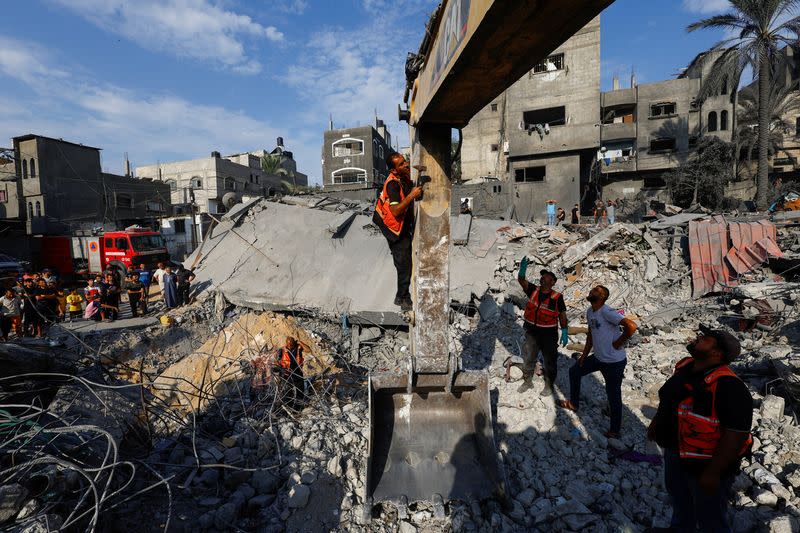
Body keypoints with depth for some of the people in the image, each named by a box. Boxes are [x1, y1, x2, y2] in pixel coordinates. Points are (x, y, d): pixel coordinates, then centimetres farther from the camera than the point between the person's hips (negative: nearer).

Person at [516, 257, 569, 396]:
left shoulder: (557, 297, -12)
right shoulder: (533, 290, -3)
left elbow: (562, 315, -7)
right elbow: (521, 280, -16)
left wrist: (564, 333, -9)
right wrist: (523, 269, -34)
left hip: (549, 334, -3)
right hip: (531, 332, 4)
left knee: (550, 361, 12)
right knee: (528, 359, 16)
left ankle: (549, 385, 32)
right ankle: (527, 381, 36)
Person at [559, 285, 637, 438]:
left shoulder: (607, 312, -25)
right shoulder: (590, 311, 3)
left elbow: (631, 326, -34)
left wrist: (618, 343, -20)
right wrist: (584, 354, 15)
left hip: (614, 362, -9)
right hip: (599, 358, 9)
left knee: (613, 395, 5)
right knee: (574, 371, 19)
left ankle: (615, 431, 24)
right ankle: (573, 403, 38)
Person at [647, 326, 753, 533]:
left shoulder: (728, 386, -30)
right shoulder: (684, 366, -4)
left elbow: (737, 434, -29)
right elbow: (667, 398, 12)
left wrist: (713, 473, -25)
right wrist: (656, 422, 20)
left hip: (705, 464, -8)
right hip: (675, 451, 8)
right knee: (678, 498, 30)